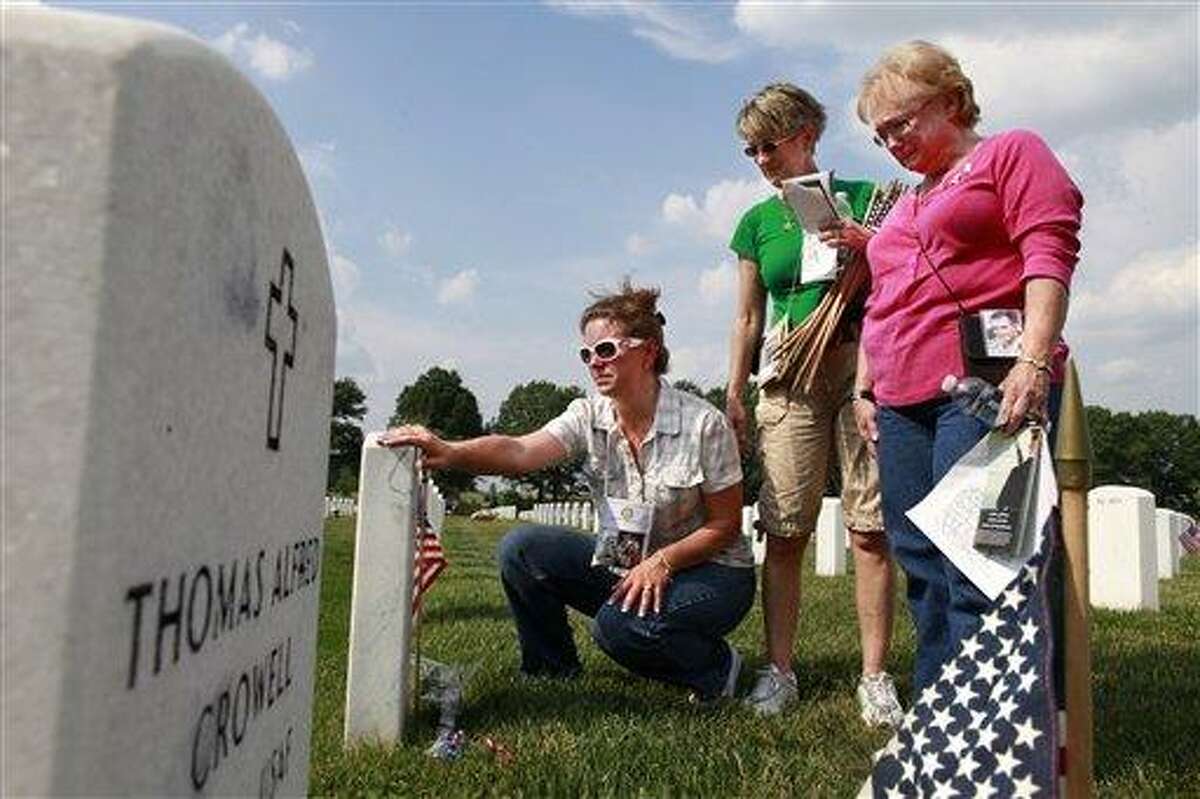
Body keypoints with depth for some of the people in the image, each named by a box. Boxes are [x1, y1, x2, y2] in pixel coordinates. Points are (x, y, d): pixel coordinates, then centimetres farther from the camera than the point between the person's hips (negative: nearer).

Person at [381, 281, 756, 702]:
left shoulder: (703, 424, -18)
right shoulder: (589, 415, -8)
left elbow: (725, 526, -10)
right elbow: (521, 452, -27)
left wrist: (662, 562, -25)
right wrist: (449, 453, -46)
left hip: (708, 571, -4)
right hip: (622, 564, 5)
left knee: (621, 624, -33)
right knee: (521, 548, -14)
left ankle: (716, 667, -2)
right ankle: (551, 676, 5)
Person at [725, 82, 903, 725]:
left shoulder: (861, 197, 9)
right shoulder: (758, 222, 15)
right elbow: (748, 319, 16)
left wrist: (866, 245, -11)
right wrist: (733, 396, 11)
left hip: (861, 365, -2)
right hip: (790, 377, 2)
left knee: (870, 528, -4)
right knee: (784, 531, -2)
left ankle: (874, 676, 5)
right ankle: (778, 670, 7)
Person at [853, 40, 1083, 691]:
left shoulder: (1011, 153, 8)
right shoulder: (905, 206, 29)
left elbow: (1049, 255, -7)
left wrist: (1034, 360, -19)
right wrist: (864, 388, 21)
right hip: (903, 405, 7)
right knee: (921, 567, 5)